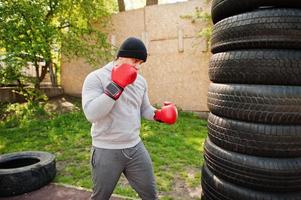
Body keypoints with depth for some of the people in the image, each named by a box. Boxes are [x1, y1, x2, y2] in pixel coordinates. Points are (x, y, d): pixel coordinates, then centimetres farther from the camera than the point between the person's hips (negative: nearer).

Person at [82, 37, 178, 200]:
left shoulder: (140, 81, 4)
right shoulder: (96, 78, -13)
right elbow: (91, 114, -26)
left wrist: (159, 114, -5)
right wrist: (116, 86, -28)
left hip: (135, 147, 4)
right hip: (106, 151, -4)